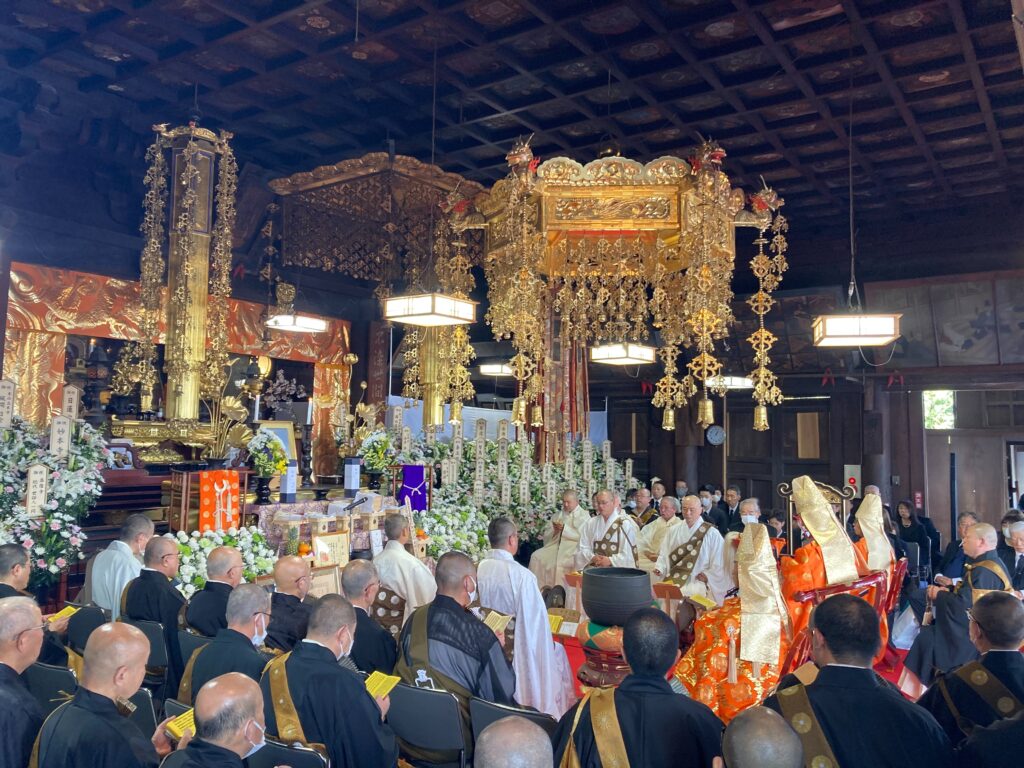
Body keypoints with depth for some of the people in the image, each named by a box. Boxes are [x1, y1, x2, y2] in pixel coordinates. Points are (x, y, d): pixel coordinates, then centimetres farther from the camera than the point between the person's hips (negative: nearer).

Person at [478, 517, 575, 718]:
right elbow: (535, 619, -19)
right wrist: (548, 643, 1)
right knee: (555, 652, 24)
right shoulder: (522, 575, -26)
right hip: (518, 649, -5)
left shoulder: (477, 570, -12)